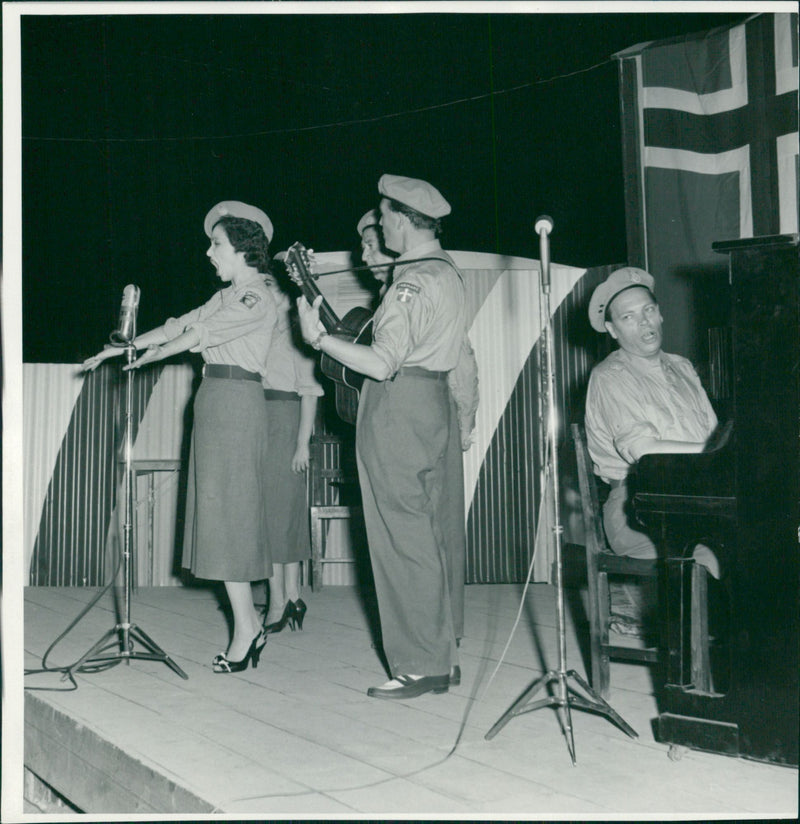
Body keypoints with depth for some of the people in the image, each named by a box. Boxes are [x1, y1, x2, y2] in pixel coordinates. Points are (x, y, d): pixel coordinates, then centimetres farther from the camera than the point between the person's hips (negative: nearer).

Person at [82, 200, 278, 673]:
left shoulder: (258, 300, -10)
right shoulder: (227, 297, 19)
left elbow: (198, 336, -14)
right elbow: (179, 326, 15)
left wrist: (143, 358, -6)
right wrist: (122, 346, 9)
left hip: (237, 402, -9)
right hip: (216, 401, 9)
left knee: (226, 510, -9)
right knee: (223, 513, 7)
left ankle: (245, 628, -4)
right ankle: (249, 623, 12)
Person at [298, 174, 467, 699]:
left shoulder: (411, 284, -16)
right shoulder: (449, 273, 15)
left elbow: (382, 365, -22)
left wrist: (319, 336, -14)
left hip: (397, 410, -10)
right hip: (434, 401, 10)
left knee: (402, 540, -4)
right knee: (427, 535, 13)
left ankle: (420, 668, 2)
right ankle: (440, 656, 20)